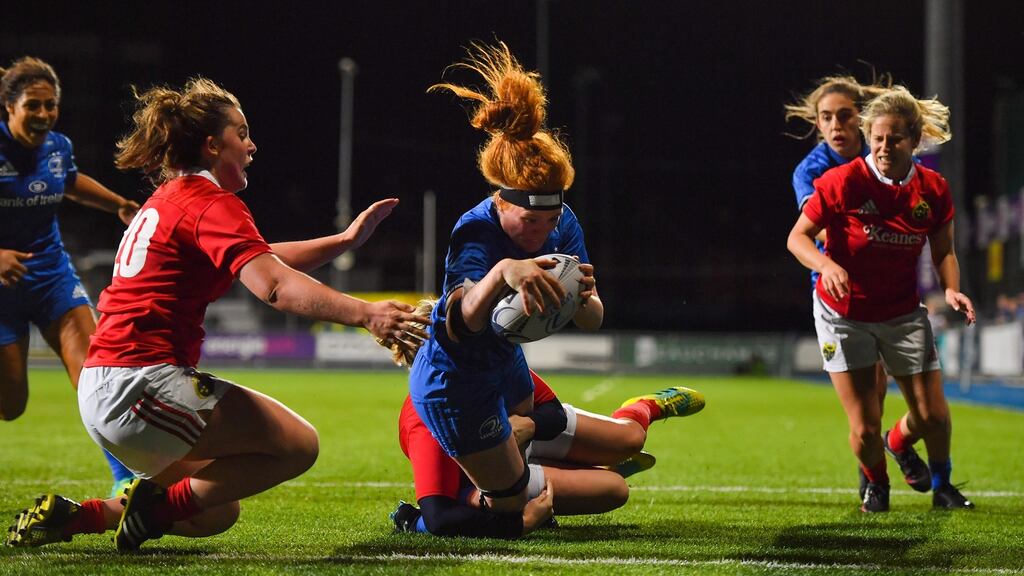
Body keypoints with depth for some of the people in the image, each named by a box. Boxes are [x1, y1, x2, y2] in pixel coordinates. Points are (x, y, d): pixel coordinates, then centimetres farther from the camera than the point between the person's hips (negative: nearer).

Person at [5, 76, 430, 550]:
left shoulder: (171, 199, 20)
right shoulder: (211, 203, -9)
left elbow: (260, 260, 30)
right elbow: (273, 285, -25)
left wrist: (347, 240, 27)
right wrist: (365, 314, -33)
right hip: (141, 384, -10)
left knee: (216, 513, 20)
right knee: (298, 445, -6)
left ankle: (73, 516, 10)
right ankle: (157, 504, -9)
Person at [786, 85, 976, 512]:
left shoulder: (933, 189, -7)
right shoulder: (844, 181, -18)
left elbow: (943, 252, 6)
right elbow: (797, 237, -13)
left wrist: (951, 288, -14)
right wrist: (826, 265, -33)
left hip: (903, 313, 3)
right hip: (843, 313, -3)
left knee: (933, 415, 2)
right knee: (864, 427, -6)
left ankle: (899, 442, 38)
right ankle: (875, 484, 27)